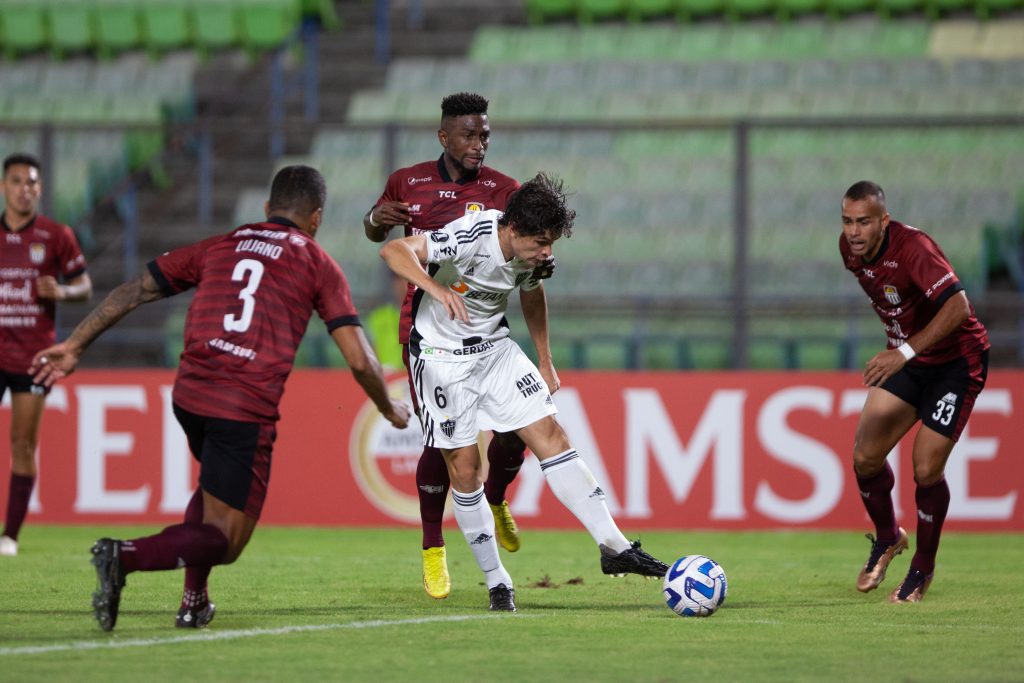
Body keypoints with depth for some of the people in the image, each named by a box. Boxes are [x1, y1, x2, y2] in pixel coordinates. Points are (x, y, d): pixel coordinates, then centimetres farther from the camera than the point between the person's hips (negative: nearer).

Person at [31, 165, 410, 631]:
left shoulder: (219, 246, 17)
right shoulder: (318, 264, 7)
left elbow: (134, 291, 15)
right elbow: (359, 359, 2)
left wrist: (74, 346, 21)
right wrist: (390, 409, 19)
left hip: (188, 396, 5)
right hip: (247, 412, -5)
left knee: (217, 487, 34)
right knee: (224, 541, 2)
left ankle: (194, 601, 20)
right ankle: (126, 555, -24)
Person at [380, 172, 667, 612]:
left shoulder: (532, 253, -6)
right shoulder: (472, 237, -28)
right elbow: (394, 251, -37)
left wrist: (545, 362, 20)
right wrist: (437, 289, -53)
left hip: (495, 348, 6)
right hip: (442, 356, -6)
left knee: (551, 436, -6)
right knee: (464, 467, -4)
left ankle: (613, 546, -8)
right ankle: (496, 582, 7)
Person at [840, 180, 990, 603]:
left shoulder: (912, 248, -29)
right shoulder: (850, 249, -5)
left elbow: (957, 306, -39)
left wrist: (905, 351, -44)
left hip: (956, 362, -7)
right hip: (907, 359, 7)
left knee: (926, 469, -10)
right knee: (865, 456, -3)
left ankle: (923, 568, 12)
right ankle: (887, 538, 25)